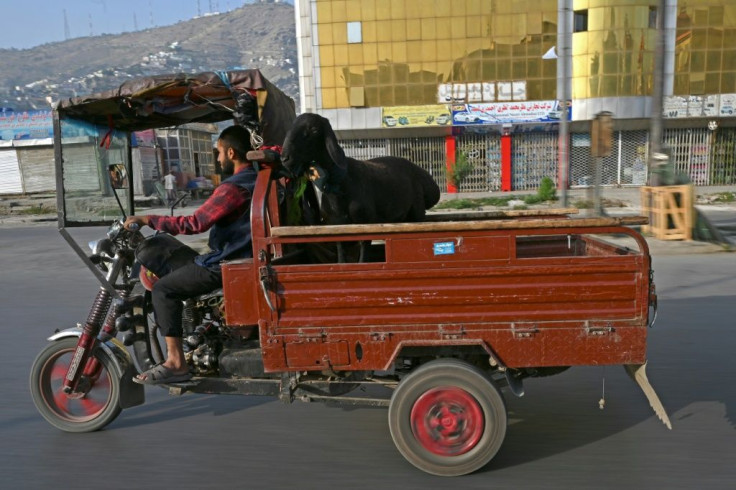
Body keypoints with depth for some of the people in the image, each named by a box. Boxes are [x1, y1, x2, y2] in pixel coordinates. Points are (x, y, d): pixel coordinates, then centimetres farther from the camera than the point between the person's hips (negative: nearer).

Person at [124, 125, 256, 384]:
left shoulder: (233, 188, -21)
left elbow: (195, 223, -25)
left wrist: (148, 220, -17)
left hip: (228, 262, -10)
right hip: (249, 255, 10)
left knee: (163, 289, -6)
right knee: (179, 272, 28)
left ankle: (176, 362, -7)